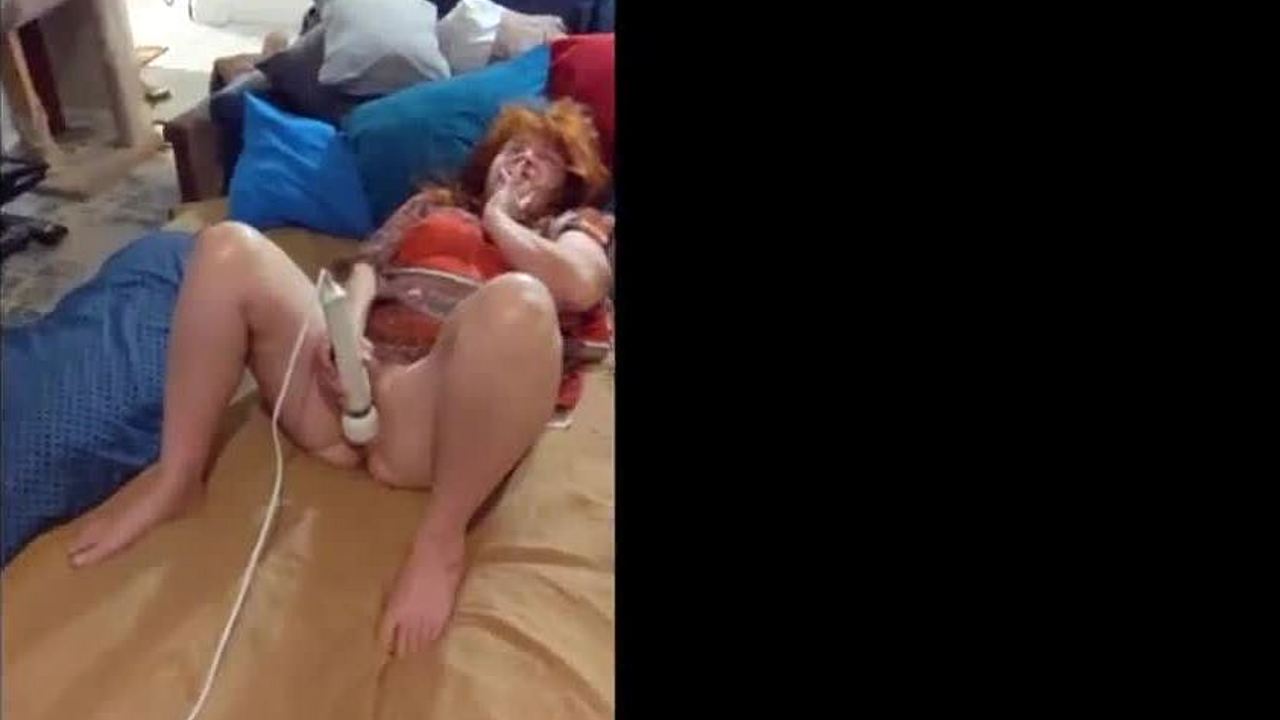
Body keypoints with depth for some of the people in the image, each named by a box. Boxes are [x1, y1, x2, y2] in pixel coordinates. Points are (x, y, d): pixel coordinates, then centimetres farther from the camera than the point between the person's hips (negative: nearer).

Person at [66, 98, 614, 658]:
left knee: (518, 300, -37)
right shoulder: (432, 204, 32)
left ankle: (441, 537, -23)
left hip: (441, 403, -4)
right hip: (352, 369, 5)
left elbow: (580, 286, -2)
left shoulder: (573, 227, 23)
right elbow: (364, 267, 16)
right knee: (230, 245, -14)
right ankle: (176, 478, -8)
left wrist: (498, 220, 12)